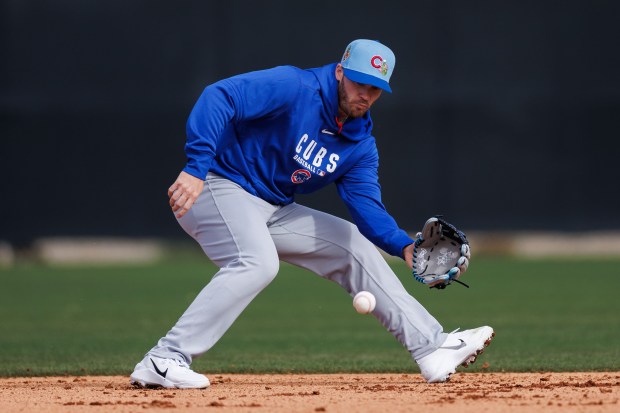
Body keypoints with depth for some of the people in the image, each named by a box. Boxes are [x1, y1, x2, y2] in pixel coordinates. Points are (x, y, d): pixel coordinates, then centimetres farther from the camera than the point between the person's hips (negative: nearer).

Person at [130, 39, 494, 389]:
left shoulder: (361, 144, 6)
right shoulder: (293, 87, -18)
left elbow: (367, 207, -2)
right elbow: (219, 97, -29)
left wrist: (405, 246, -23)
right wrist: (197, 168, -39)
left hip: (274, 211, 9)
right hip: (220, 186, -9)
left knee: (354, 246, 10)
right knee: (257, 263, -33)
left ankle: (432, 348, 15)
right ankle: (163, 362, -34)